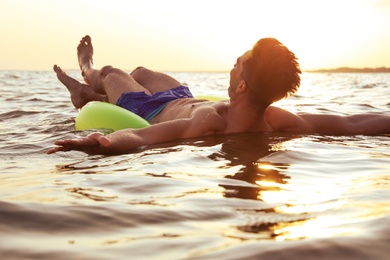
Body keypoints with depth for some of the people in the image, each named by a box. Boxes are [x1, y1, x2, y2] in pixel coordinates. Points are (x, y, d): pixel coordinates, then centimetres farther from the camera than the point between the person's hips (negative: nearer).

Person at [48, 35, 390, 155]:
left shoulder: (209, 124, -51)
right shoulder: (272, 119, -36)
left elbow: (139, 136, -65)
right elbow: (351, 124, -40)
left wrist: (105, 142, -82)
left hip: (152, 111, -5)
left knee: (111, 74, 23)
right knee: (140, 71, 31)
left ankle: (89, 70, 62)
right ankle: (87, 94, 62)